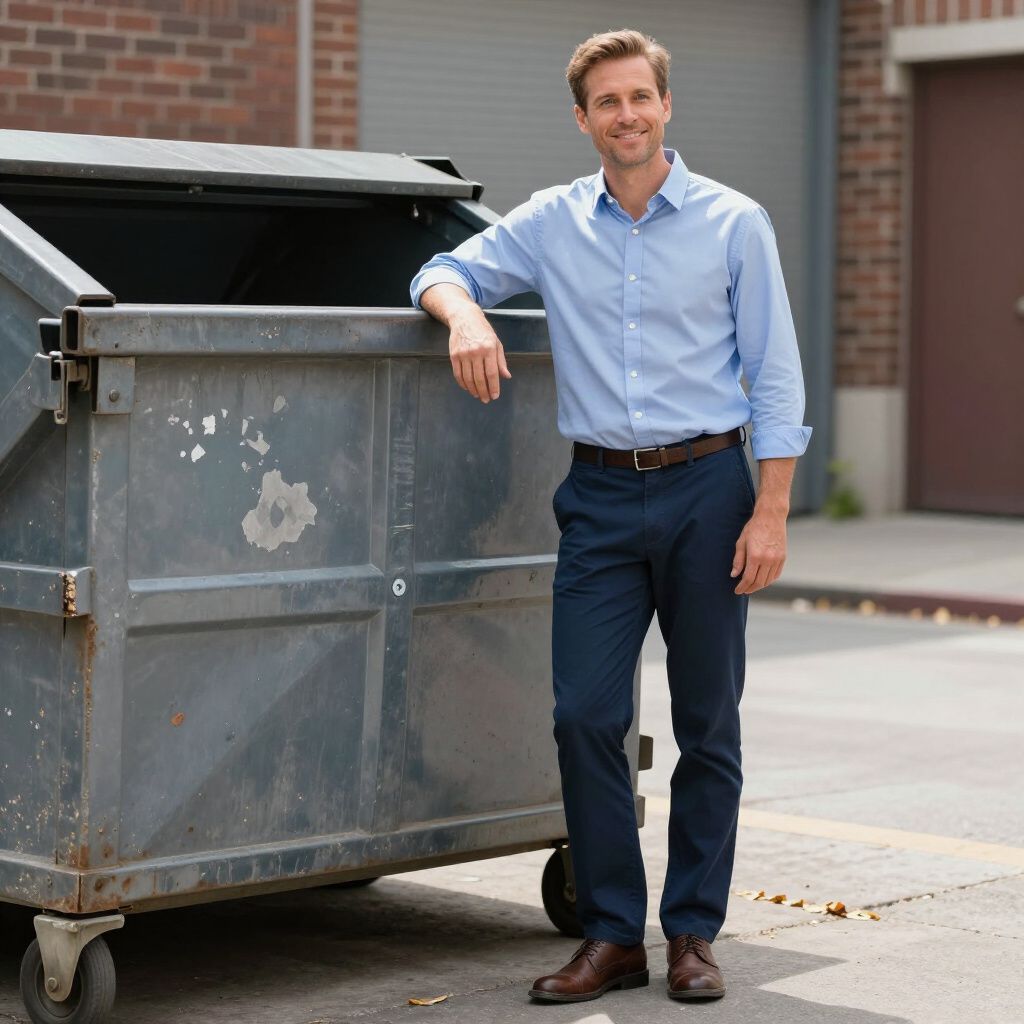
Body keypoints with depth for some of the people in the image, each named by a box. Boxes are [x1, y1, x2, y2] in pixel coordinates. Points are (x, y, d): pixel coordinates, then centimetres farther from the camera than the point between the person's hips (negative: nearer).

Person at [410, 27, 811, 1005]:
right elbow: (443, 271, 12)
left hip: (708, 488, -2)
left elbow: (774, 378, 0)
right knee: (585, 714, -4)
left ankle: (693, 933, 15)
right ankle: (611, 934, 7)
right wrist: (465, 314, -13)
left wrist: (771, 512, -8)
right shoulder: (551, 223, 7)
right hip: (601, 495, 2)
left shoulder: (734, 224, 0)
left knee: (707, 722, 4)